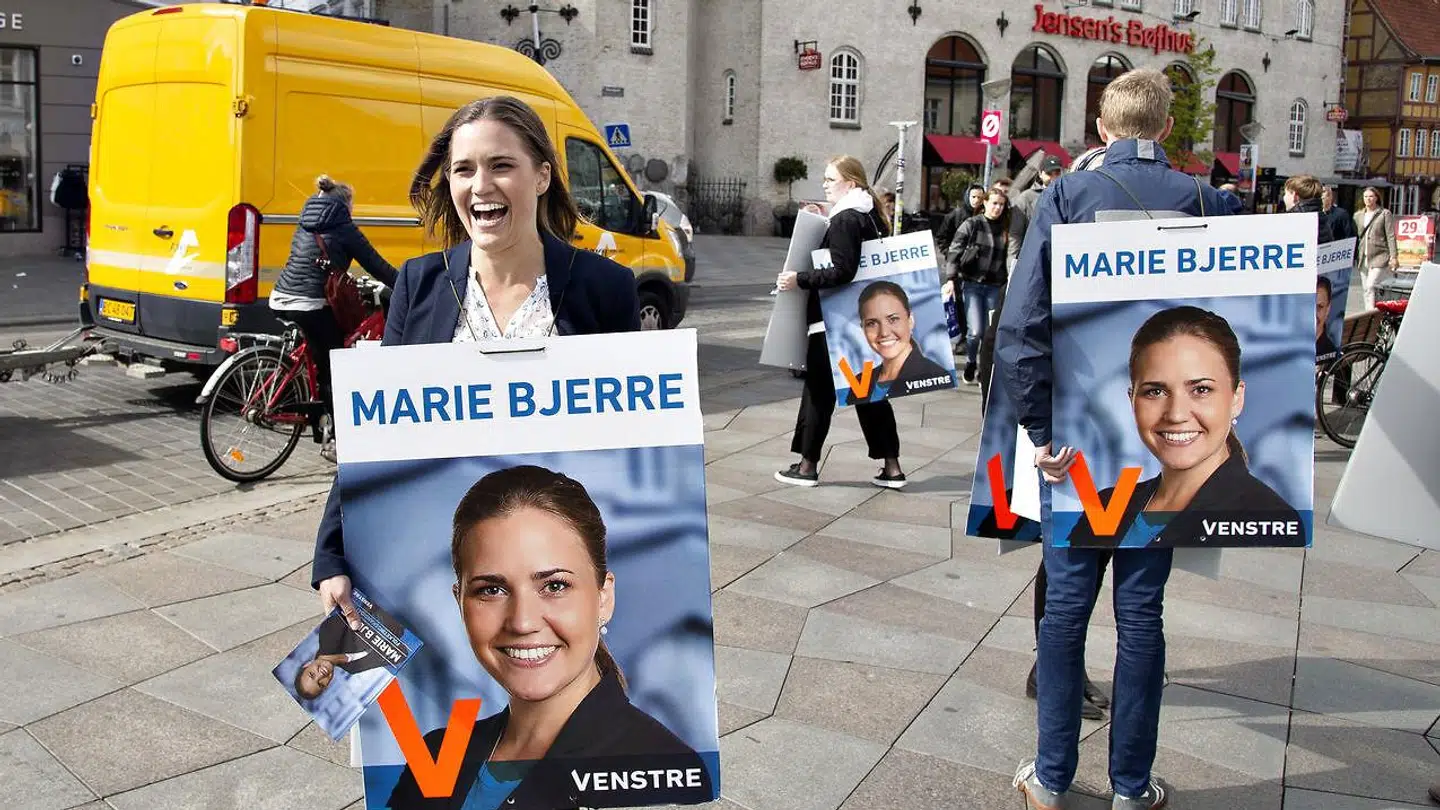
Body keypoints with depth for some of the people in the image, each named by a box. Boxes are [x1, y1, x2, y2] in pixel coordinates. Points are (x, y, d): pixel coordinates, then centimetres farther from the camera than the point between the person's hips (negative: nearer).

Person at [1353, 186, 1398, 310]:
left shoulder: (1384, 213, 0)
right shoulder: (1358, 215, 13)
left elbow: (1391, 236, -4)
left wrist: (1393, 256, -10)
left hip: (1379, 257, -5)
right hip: (1363, 257, 5)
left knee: (1371, 286, -16)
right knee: (1365, 289, 6)